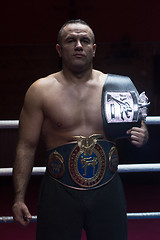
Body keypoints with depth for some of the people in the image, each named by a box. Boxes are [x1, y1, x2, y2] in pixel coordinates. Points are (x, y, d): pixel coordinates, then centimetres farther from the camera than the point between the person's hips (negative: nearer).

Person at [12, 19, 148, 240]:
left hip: (108, 191, 2)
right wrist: (19, 198, -4)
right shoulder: (40, 91, 0)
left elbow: (137, 126, 17)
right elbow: (26, 146, 1)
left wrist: (141, 136, -8)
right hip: (59, 195, -2)